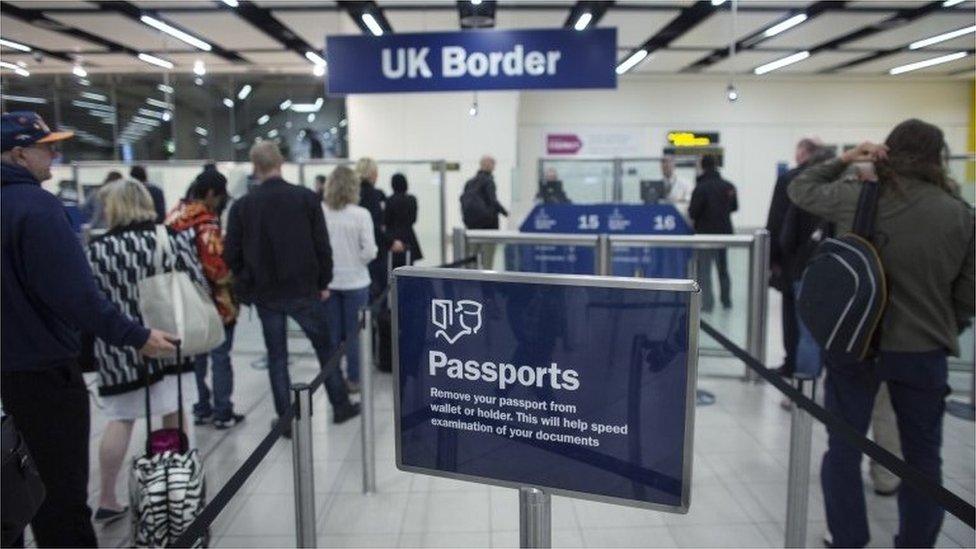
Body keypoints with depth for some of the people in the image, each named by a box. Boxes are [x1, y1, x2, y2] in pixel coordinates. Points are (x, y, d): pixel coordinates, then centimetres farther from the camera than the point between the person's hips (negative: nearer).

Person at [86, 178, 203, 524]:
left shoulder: (97, 250, -7)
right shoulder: (175, 239, -5)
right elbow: (199, 287, -4)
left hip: (119, 349, -1)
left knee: (119, 419, 12)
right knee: (173, 415, 14)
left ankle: (107, 500, 19)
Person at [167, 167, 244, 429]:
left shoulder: (175, 217, 5)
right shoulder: (206, 224, -19)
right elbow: (218, 266, -25)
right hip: (215, 302, -7)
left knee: (196, 354, 17)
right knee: (220, 356, 3)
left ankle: (202, 408, 26)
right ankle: (223, 412, 11)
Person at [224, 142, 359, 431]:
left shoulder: (242, 206, -4)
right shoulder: (306, 197, -6)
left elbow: (231, 254, -2)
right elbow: (322, 245, -7)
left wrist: (246, 284, 12)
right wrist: (323, 282, 3)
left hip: (265, 293, 1)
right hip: (303, 289, -1)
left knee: (277, 356, 10)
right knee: (325, 347, 13)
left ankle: (285, 418, 13)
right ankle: (341, 405, 22)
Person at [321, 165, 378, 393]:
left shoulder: (319, 212, -9)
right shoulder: (361, 214, -12)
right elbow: (369, 251, -12)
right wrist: (355, 261, 7)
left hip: (327, 281, 2)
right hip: (355, 280, -2)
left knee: (331, 333, 13)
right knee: (354, 333, 10)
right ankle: (353, 379, 18)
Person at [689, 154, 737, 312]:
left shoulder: (701, 187, -17)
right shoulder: (729, 186, 1)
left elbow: (693, 213, -16)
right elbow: (734, 207, 13)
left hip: (705, 232, -6)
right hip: (724, 231, 6)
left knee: (704, 269, 0)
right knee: (723, 268, 17)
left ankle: (707, 302, -7)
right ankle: (726, 300, 26)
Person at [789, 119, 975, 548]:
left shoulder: (853, 197, -9)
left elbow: (799, 189, 11)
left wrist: (842, 161, 8)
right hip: (923, 351, 1)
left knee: (843, 448, 14)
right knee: (922, 457, 18)